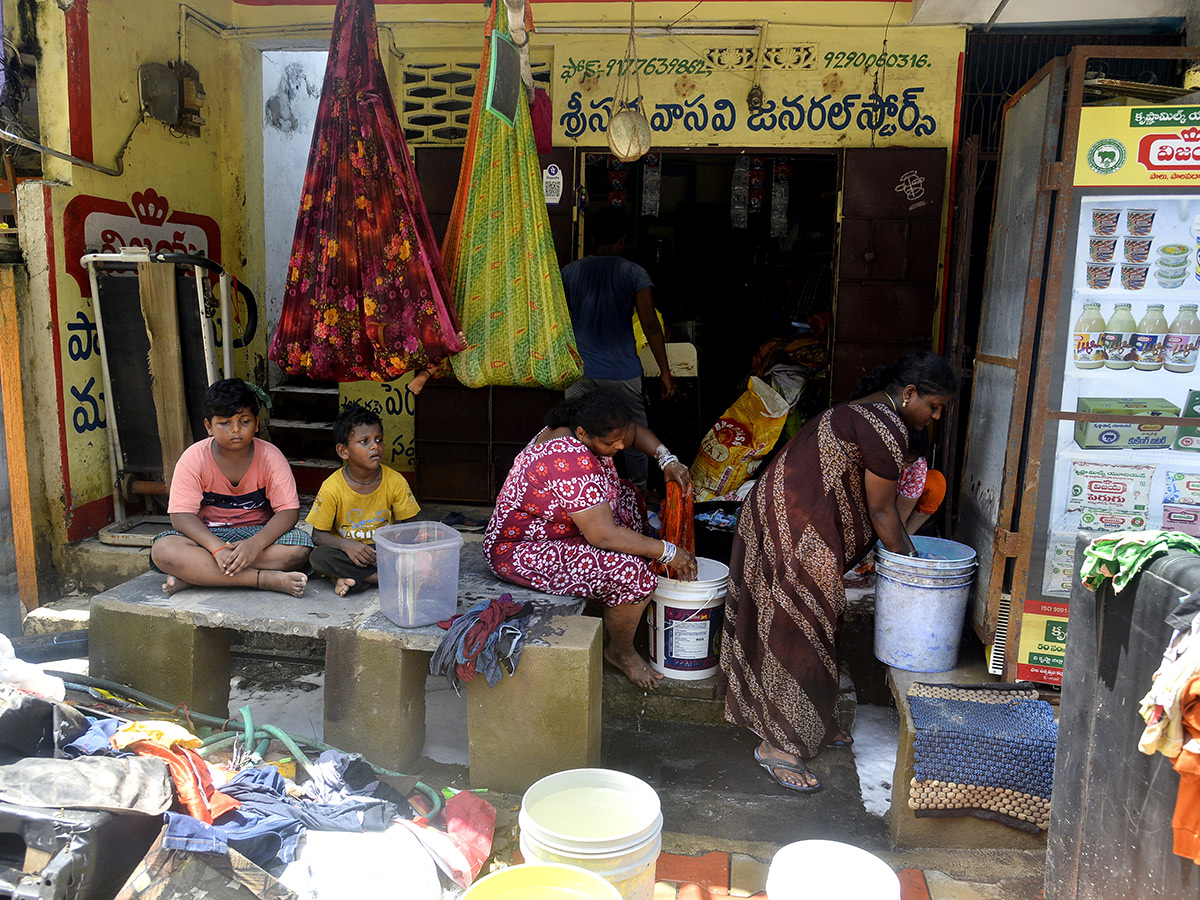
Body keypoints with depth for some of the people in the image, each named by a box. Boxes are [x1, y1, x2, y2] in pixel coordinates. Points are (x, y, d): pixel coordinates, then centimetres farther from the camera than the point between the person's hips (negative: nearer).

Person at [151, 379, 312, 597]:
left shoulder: (271, 456, -8)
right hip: (208, 536, 0)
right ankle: (267, 579, -36)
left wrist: (255, 544, -34)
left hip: (257, 533, 0)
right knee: (162, 550, -30)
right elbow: (181, 516, -15)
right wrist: (218, 548, -33)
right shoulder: (194, 458, -8)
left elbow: (288, 511, -15)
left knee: (300, 547, -31)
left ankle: (194, 574, -27)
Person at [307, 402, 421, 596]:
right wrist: (346, 545, -27)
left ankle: (349, 578, -23)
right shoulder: (332, 487, -13)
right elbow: (318, 534, -8)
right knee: (318, 557, -31)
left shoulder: (395, 481, -9)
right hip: (347, 551, -1)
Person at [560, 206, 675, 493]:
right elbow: (650, 326, -10)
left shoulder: (569, 272, 3)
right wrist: (665, 371, -5)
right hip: (623, 373, -2)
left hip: (579, 371, 2)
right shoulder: (635, 273, -4)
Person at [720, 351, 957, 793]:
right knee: (798, 631, -2)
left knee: (810, 625, 19)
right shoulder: (887, 428, -17)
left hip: (775, 514, 11)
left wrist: (910, 551, 20)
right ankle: (778, 744, 9)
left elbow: (880, 502, 20)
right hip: (795, 531, -11)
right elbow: (880, 512, -12)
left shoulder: (862, 412, 15)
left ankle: (813, 725, 32)